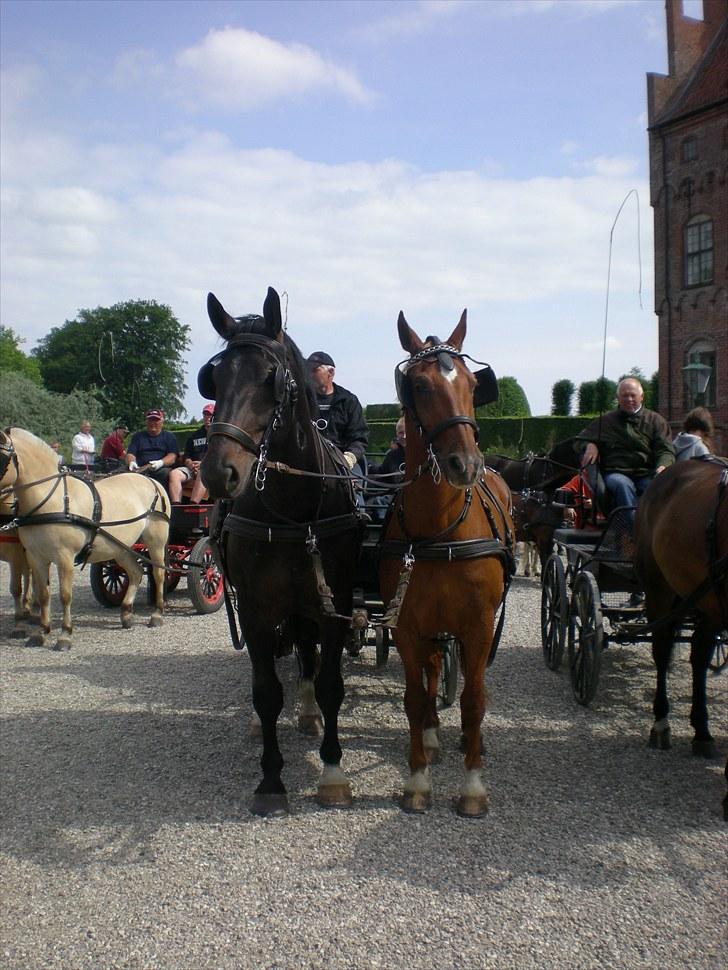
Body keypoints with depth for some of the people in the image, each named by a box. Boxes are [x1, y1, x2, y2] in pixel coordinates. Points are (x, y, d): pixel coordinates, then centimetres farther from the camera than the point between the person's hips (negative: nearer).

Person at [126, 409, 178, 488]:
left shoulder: (169, 436, 20)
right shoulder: (138, 436, 26)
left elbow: (172, 456, 5)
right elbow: (130, 454, 15)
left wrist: (161, 462, -18)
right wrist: (132, 462, -11)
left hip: (161, 469, -1)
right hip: (141, 469, 1)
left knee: (165, 473, -38)